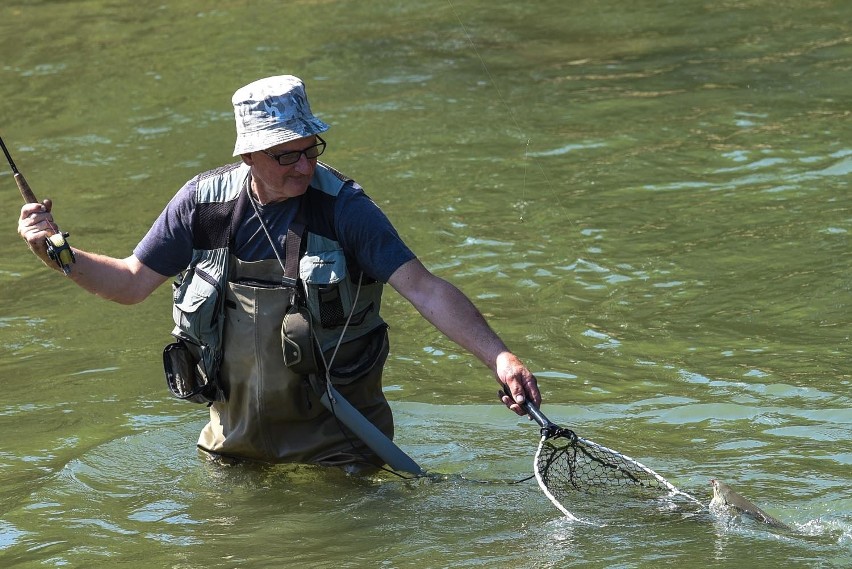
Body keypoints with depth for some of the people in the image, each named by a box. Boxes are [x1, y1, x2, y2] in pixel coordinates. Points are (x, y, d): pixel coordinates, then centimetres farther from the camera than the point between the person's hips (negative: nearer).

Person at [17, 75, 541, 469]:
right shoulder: (203, 202, -6)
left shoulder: (342, 206, -15)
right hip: (236, 441, 3)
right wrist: (58, 253, -10)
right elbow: (132, 282, 6)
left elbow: (425, 289, -21)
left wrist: (499, 358, -32)